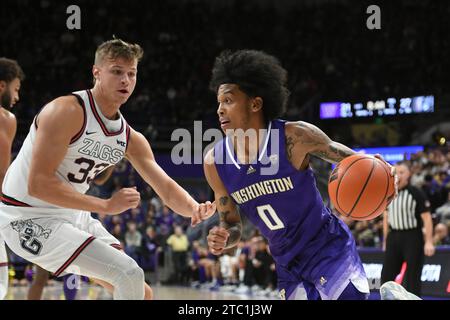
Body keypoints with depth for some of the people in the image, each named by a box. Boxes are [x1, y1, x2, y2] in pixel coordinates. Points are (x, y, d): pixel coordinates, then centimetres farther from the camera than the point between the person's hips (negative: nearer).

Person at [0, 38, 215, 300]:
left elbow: (167, 188, 3)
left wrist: (195, 209, -21)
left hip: (73, 215, 9)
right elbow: (38, 183, -27)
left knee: (141, 293, 10)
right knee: (130, 275, -20)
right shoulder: (67, 112, -21)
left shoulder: (131, 139, 4)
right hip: (30, 218, -9)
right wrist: (106, 205, -29)